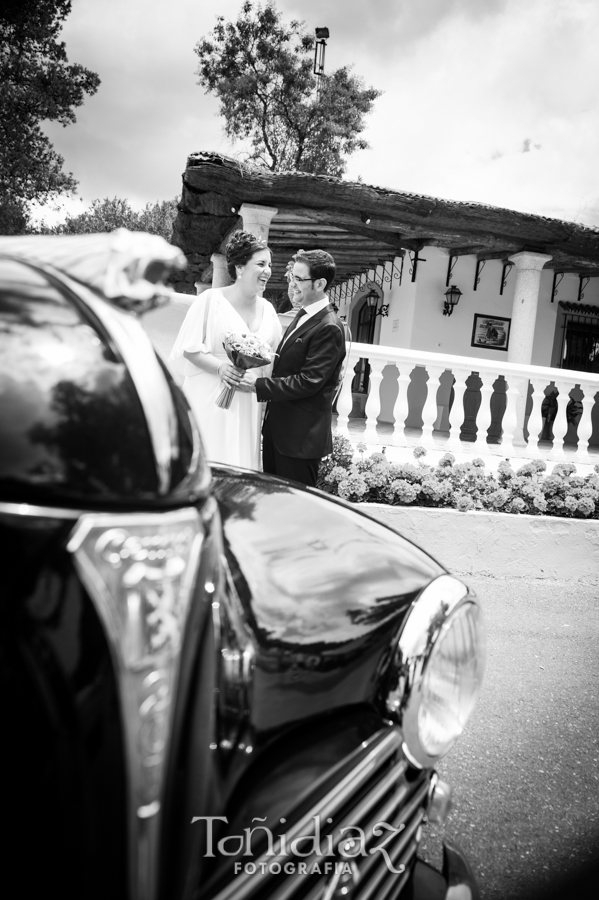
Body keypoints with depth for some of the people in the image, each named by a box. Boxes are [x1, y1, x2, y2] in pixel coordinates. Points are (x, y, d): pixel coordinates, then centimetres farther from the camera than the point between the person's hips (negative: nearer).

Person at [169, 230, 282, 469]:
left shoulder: (267, 309, 11)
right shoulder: (210, 300, -6)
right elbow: (189, 348, -8)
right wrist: (220, 367, -22)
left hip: (248, 405, 5)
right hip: (210, 402, -5)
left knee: (241, 461, 7)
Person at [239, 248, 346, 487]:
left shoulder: (329, 328, -19)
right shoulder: (303, 316, 11)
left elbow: (308, 382, -23)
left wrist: (258, 384, -20)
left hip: (301, 435, -9)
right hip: (277, 427, 9)